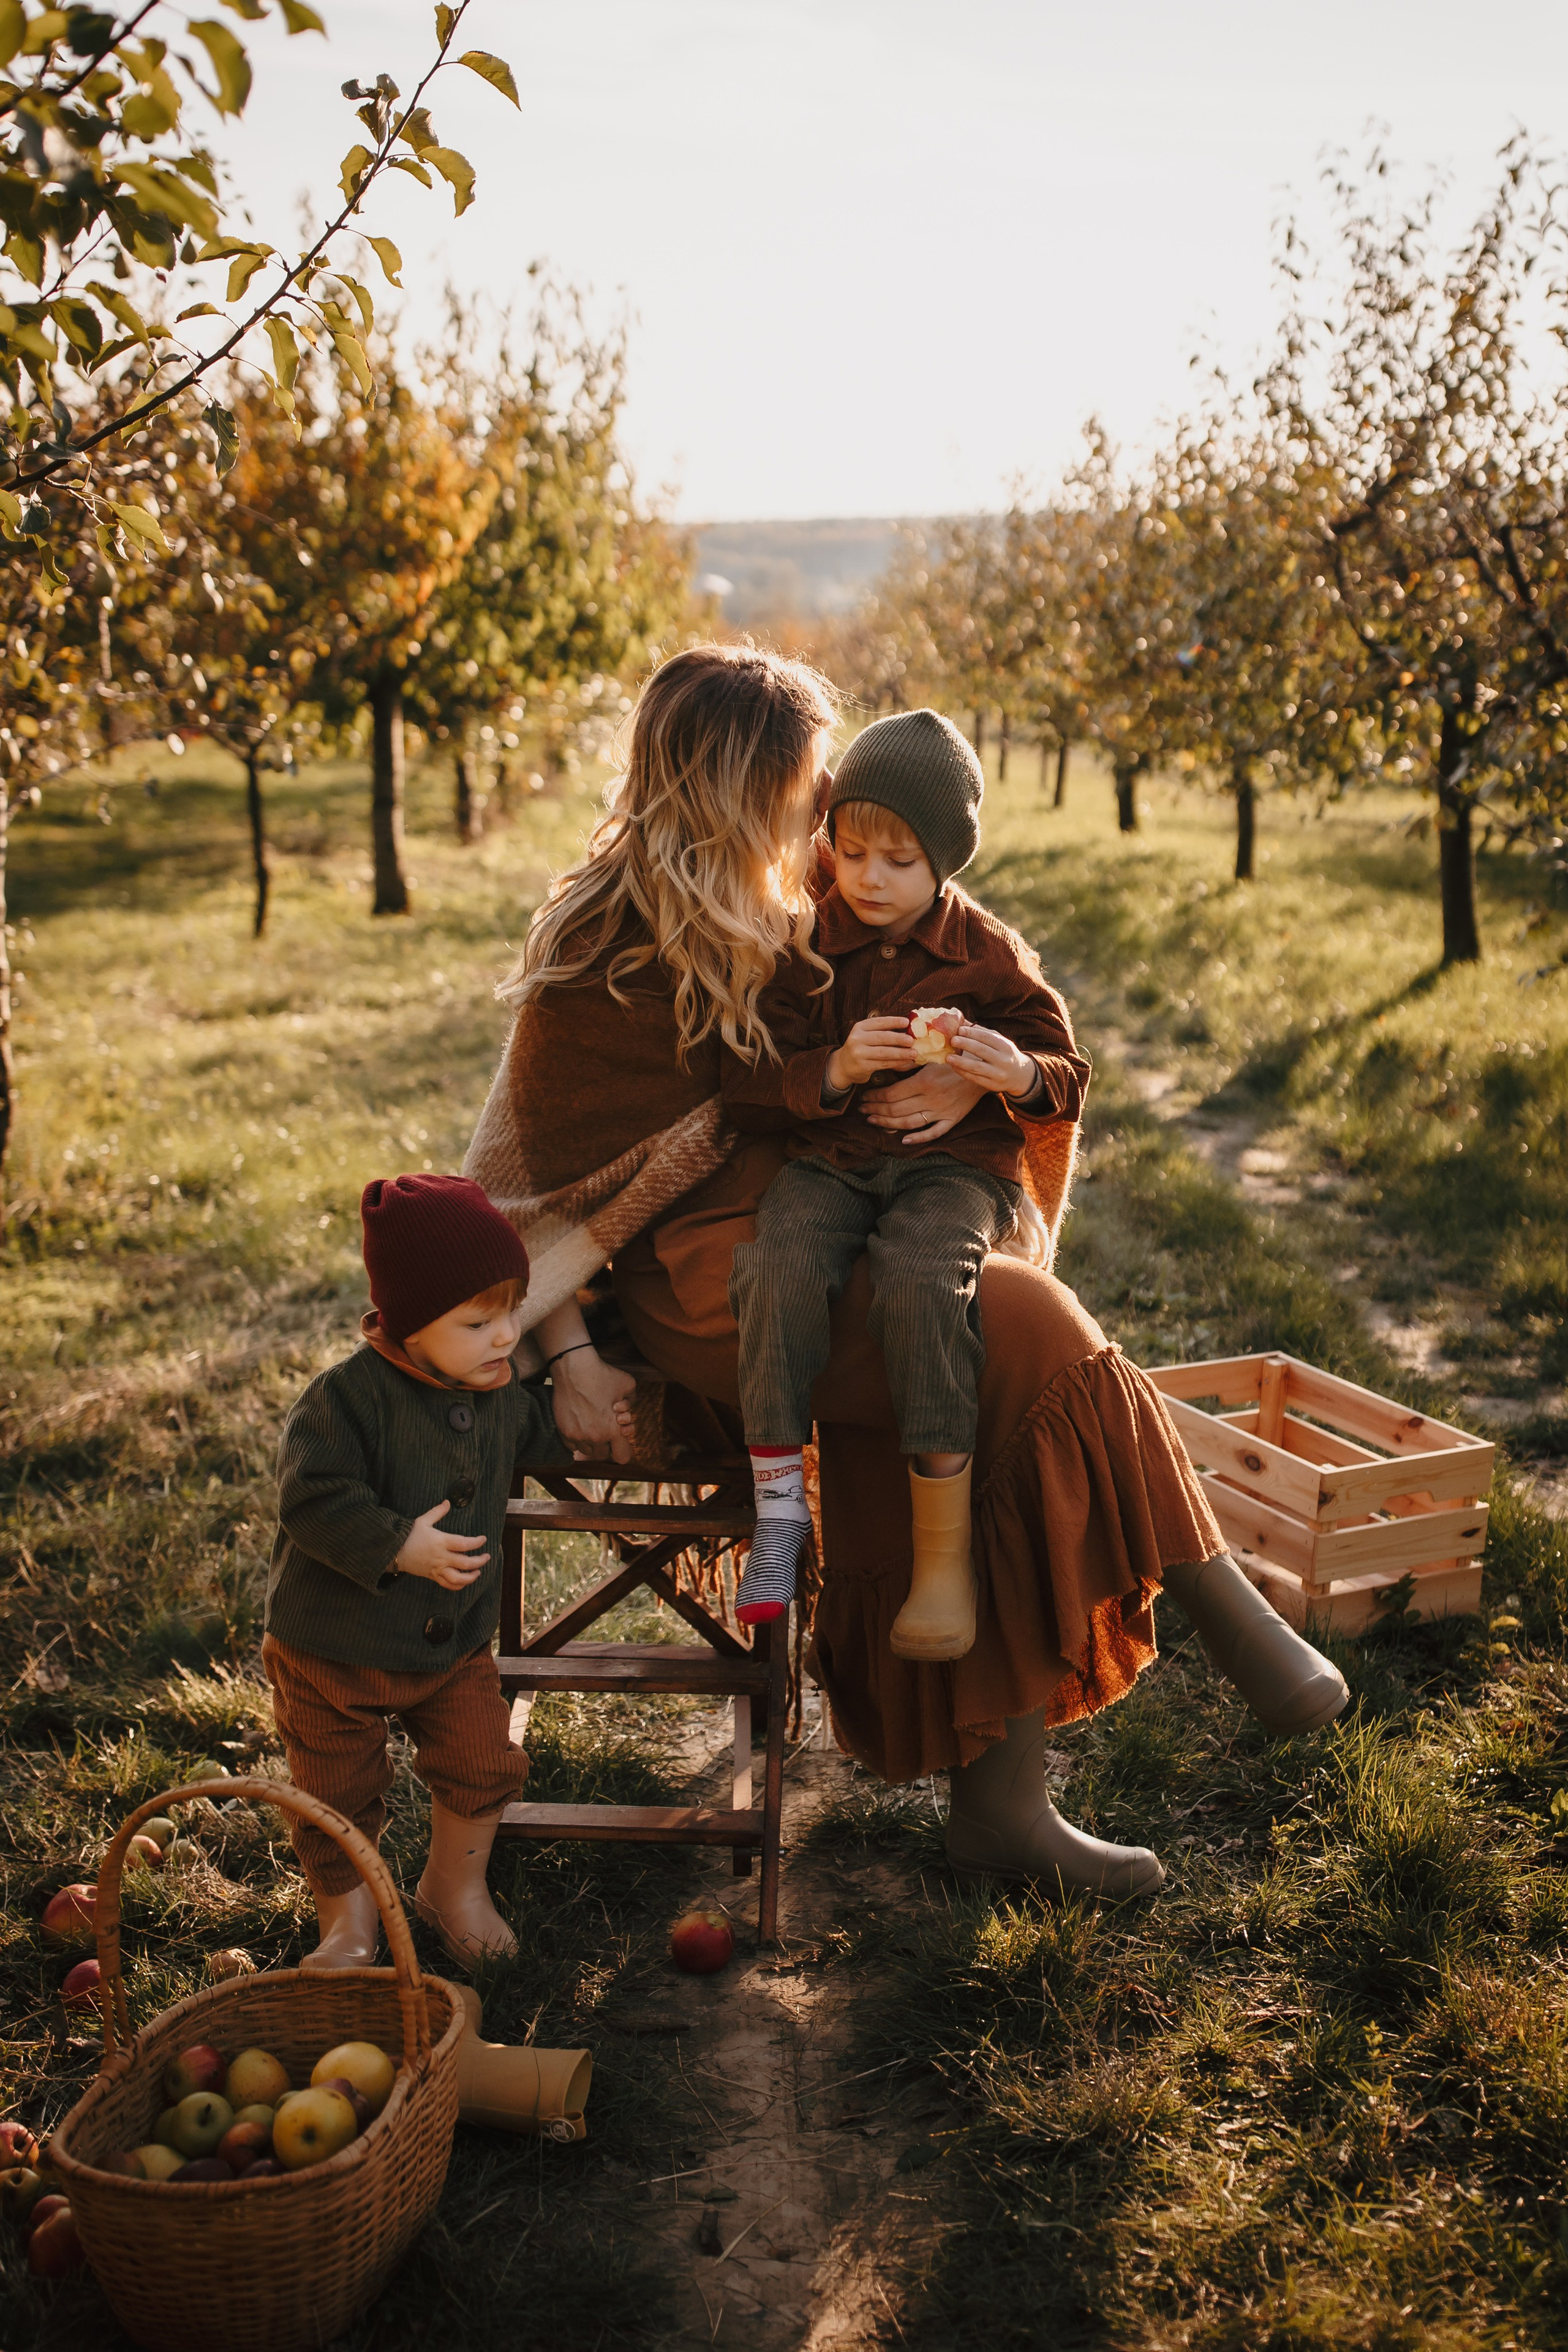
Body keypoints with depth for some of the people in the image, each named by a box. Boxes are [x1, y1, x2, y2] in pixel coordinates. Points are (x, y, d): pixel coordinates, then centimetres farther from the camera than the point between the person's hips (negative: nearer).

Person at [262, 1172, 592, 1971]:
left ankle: (454, 1888, 31)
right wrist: (398, 1546, -35)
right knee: (339, 1793, 9)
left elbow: (534, 1431, 20)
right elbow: (311, 1498, -30)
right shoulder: (347, 1396, -26)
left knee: (485, 1765, 4)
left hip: (453, 1641, 5)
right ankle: (348, 1918, 33)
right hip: (333, 1645, -5)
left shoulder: (499, 1390, -3)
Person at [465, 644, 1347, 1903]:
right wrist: (571, 1356, -17)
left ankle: (998, 1793, -13)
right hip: (696, 1287, -6)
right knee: (1024, 1335, -24)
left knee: (971, 1423, -19)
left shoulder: (798, 896, 8)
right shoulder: (599, 955, -10)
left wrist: (972, 1069, -11)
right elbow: (530, 1169, -7)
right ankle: (1221, 1603, -11)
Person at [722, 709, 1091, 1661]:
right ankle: (779, 1506, -20)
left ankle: (946, 1551, -27)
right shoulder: (804, 948, 8)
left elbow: (1069, 1078, 9)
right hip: (831, 1161, 2)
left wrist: (1022, 1075, -16)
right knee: (779, 1264, -32)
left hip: (956, 1163, -2)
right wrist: (832, 1072, -17)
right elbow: (748, 1089, 3)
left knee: (921, 1274, -34)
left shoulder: (990, 955, 6)